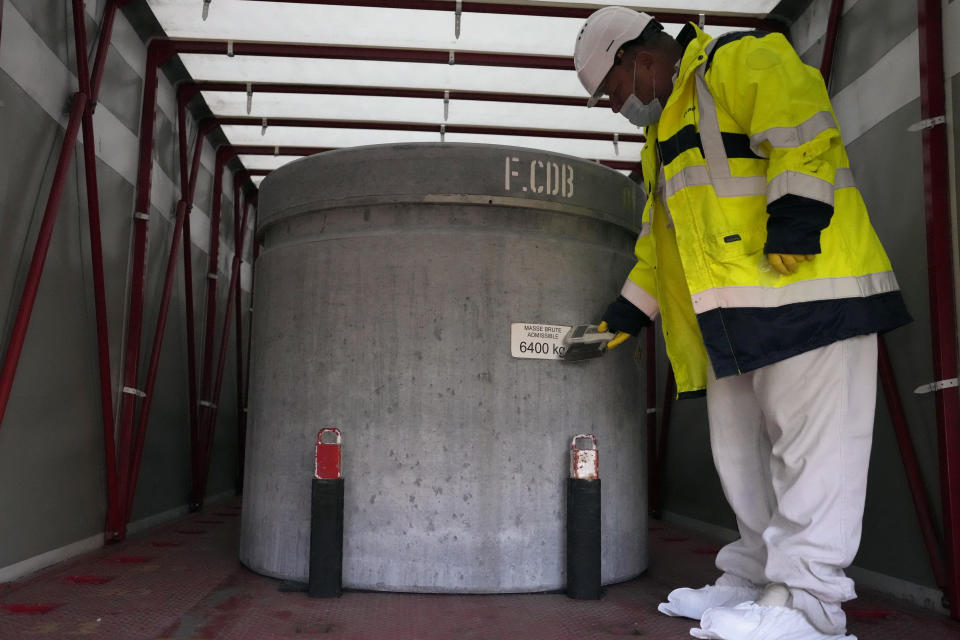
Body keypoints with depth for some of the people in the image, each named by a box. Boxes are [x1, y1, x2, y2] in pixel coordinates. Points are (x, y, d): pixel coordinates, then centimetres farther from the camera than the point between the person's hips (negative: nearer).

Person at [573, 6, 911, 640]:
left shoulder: (741, 59, 1)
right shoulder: (666, 130, 28)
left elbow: (802, 124, -17)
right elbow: (661, 238, 28)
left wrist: (793, 218, -23)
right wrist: (628, 311, 24)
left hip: (804, 285, -9)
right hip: (733, 311, 10)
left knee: (808, 441, -7)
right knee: (742, 447, 11)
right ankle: (755, 577, 22)